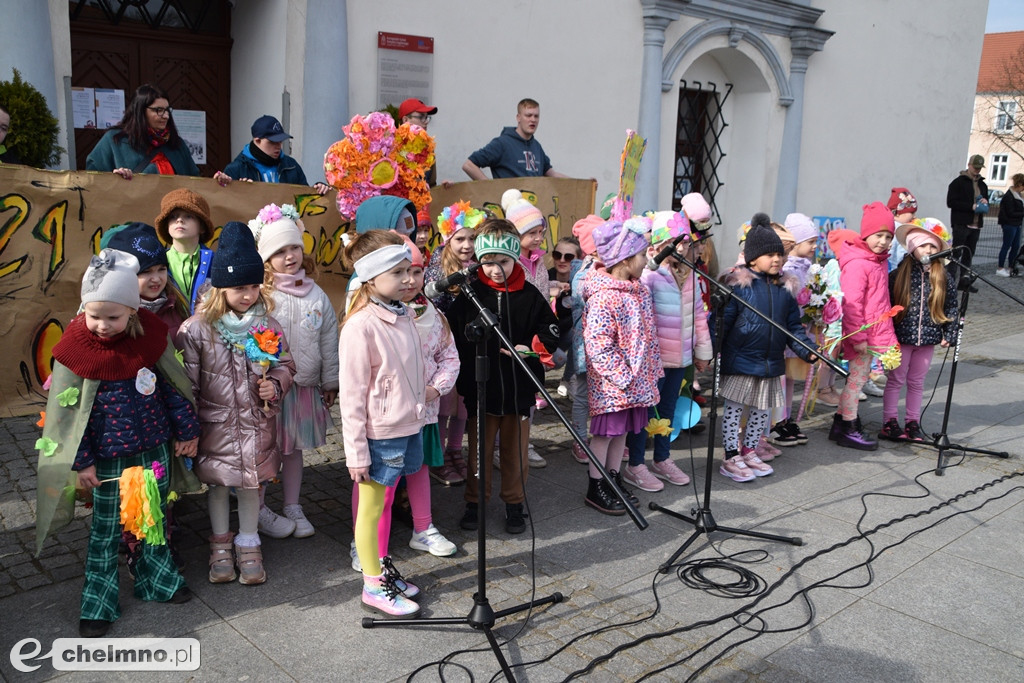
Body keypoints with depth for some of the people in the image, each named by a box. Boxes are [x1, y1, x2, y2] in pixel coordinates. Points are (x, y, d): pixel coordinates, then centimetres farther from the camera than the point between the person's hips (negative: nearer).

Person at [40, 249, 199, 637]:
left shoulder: (150, 336, -10)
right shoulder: (75, 348, -16)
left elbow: (173, 385, 2)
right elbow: (67, 411, -9)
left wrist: (186, 430, 7)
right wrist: (82, 460, -7)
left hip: (154, 447, 3)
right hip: (108, 456, -2)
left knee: (156, 516, 17)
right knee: (106, 529, 9)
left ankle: (156, 579, 38)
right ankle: (98, 602, 25)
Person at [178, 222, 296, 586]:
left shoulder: (267, 325, -3)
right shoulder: (197, 329, -12)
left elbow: (284, 364, 9)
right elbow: (187, 384, -8)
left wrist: (275, 385, -12)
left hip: (257, 422, 2)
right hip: (216, 424, -2)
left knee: (252, 482, 13)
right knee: (218, 483, 14)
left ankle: (248, 545, 31)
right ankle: (221, 544, 34)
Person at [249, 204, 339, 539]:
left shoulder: (316, 295, 5)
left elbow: (329, 341, 10)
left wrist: (330, 382, 11)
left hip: (306, 385, 4)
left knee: (295, 447, 16)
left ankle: (292, 508, 29)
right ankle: (259, 510, 22)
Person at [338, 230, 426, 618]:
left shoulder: (404, 316, 4)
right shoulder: (361, 327, -19)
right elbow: (353, 396, -17)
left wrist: (418, 416, 18)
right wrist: (356, 453, -14)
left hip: (409, 427, 7)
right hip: (379, 435, -7)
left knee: (379, 505, 21)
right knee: (371, 509, 9)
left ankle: (381, 568, 36)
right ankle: (374, 586, 23)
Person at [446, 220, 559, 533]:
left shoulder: (530, 295, -2)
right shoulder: (469, 294, -3)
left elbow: (552, 334, 5)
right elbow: (454, 339, -1)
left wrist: (531, 348, -15)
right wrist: (462, 381, -5)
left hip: (519, 389, 1)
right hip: (480, 389, 0)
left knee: (515, 450, 12)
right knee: (480, 449, 12)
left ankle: (514, 503, 29)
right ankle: (475, 502, 29)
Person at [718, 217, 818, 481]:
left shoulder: (784, 288, 6)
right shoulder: (738, 283, -11)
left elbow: (793, 325, 10)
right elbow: (722, 320, -12)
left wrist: (808, 350, -3)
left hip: (771, 362, 6)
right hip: (740, 360, -6)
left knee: (762, 410, 16)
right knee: (735, 407, 4)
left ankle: (749, 451, 32)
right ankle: (731, 458, 14)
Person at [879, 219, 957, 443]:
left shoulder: (944, 278, 1)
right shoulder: (899, 274, -7)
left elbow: (951, 307, 7)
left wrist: (948, 334, 2)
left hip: (928, 338, 3)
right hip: (901, 337, -2)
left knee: (917, 382, 13)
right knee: (896, 380, 6)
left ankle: (913, 423, 22)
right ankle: (890, 423, 14)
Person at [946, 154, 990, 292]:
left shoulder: (982, 185, 18)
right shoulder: (958, 182, -3)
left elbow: (986, 201, 29)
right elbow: (951, 202, -11)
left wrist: (985, 202, 3)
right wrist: (971, 206, -17)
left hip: (976, 225, 7)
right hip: (961, 224, -7)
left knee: (969, 254, 8)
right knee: (957, 253, -6)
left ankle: (964, 280, 12)